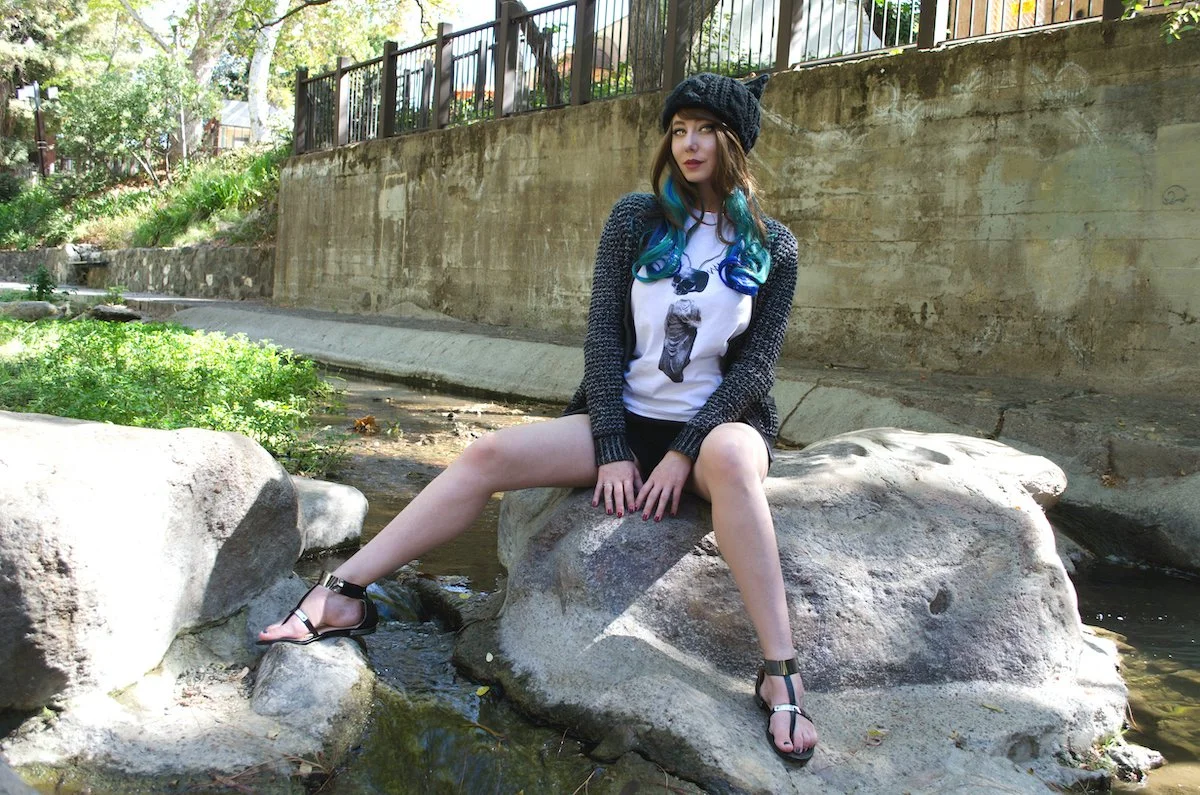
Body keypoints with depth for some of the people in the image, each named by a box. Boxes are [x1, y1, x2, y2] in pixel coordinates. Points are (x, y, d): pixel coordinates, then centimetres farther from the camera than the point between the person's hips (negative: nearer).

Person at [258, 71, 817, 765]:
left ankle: (781, 673, -40)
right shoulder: (637, 219, 3)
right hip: (625, 418, 3)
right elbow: (604, 333, -1)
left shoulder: (772, 247, -1)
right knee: (490, 455, -19)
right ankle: (342, 595, -15)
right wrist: (612, 449, -10)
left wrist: (684, 454, -16)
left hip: (715, 426, -2)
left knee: (730, 456, -40)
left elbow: (756, 364, -6)